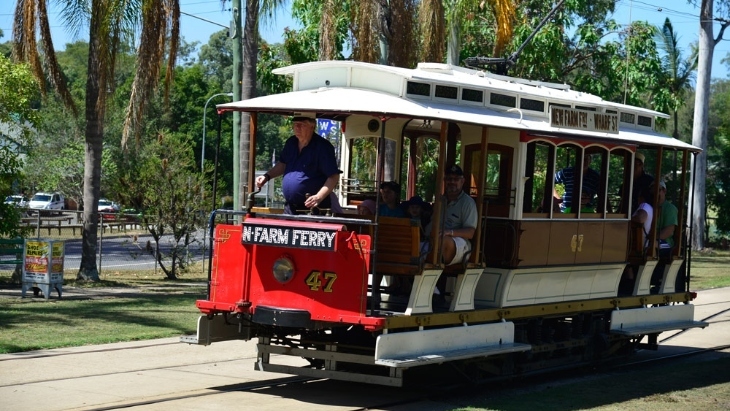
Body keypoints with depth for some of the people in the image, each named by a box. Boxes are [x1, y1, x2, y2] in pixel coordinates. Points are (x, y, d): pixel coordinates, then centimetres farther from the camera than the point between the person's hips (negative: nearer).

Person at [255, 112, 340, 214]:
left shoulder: (323, 147, -14)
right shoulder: (291, 143, 9)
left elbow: (333, 177, -16)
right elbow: (283, 164, 25)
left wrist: (319, 197, -28)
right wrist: (267, 176, 9)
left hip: (313, 210, -7)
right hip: (290, 208, 7)